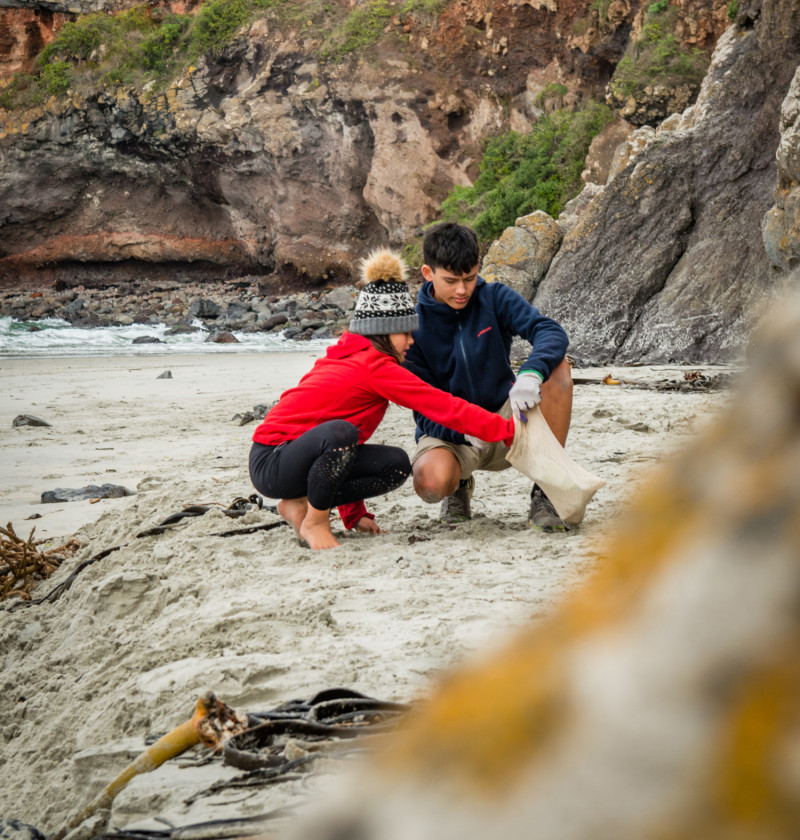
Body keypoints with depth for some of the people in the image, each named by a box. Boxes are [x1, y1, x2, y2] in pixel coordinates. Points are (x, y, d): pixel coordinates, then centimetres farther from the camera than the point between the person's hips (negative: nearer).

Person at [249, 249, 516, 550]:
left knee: (396, 465, 1)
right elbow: (446, 408, -17)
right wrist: (510, 430, -12)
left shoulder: (351, 358, 12)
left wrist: (353, 514, 21)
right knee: (339, 433, -38)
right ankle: (314, 520, -14)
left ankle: (301, 503, 7)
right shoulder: (375, 366, -17)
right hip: (270, 464, -9)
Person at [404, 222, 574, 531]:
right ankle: (460, 485, 6)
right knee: (430, 482, -38)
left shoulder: (494, 298, -5)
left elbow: (551, 332, -19)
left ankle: (544, 492, -18)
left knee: (557, 365, -23)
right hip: (448, 432, -2)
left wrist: (531, 373, -43)